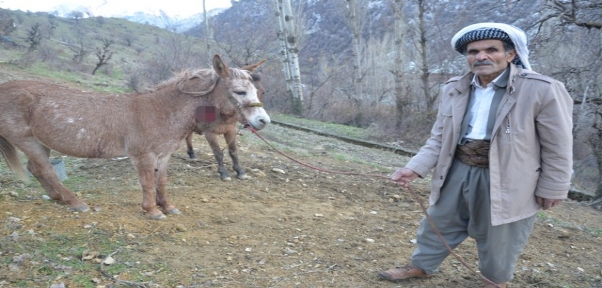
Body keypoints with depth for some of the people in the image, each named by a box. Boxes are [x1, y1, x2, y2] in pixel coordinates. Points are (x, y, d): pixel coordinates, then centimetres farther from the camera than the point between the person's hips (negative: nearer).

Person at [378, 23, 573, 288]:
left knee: (498, 237, 15)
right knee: (437, 224, 18)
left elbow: (557, 147, -8)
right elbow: (439, 137, 5)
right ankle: (421, 266, 42)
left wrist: (552, 189, -4)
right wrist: (415, 167, -6)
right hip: (458, 172, 5)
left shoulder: (543, 90, -15)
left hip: (505, 180, -4)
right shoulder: (454, 89, 0)